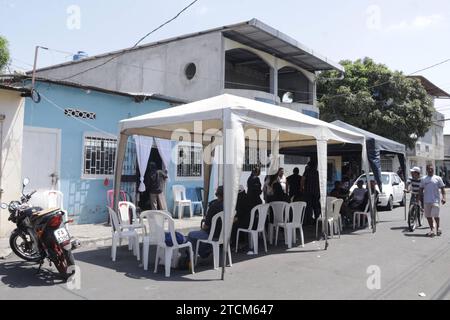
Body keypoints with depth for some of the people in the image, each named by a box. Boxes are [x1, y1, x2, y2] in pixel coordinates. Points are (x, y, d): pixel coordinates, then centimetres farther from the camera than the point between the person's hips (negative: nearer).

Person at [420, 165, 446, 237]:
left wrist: (443, 197, -8)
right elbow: (421, 190, 13)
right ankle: (432, 230, 18)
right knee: (428, 216, 6)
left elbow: (442, 188, 3)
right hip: (426, 201, 3)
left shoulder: (438, 178, 4)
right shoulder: (423, 179, 9)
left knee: (435, 215, -9)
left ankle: (438, 228, 15)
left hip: (435, 200, -3)